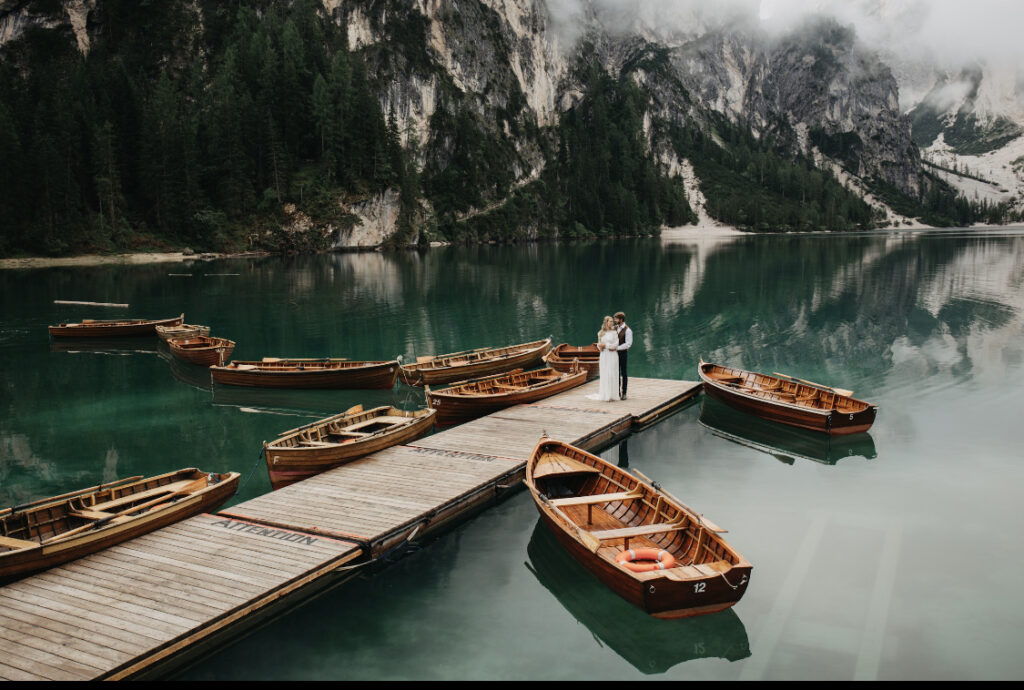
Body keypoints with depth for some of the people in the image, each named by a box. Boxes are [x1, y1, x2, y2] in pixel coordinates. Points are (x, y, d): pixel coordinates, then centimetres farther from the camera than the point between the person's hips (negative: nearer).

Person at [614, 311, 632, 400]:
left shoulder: (627, 330, -12)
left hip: (623, 353, -6)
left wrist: (616, 348, -22)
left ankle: (624, 393, 10)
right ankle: (617, 392, 15)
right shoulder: (615, 328, 7)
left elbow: (628, 344, -18)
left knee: (624, 373, 3)